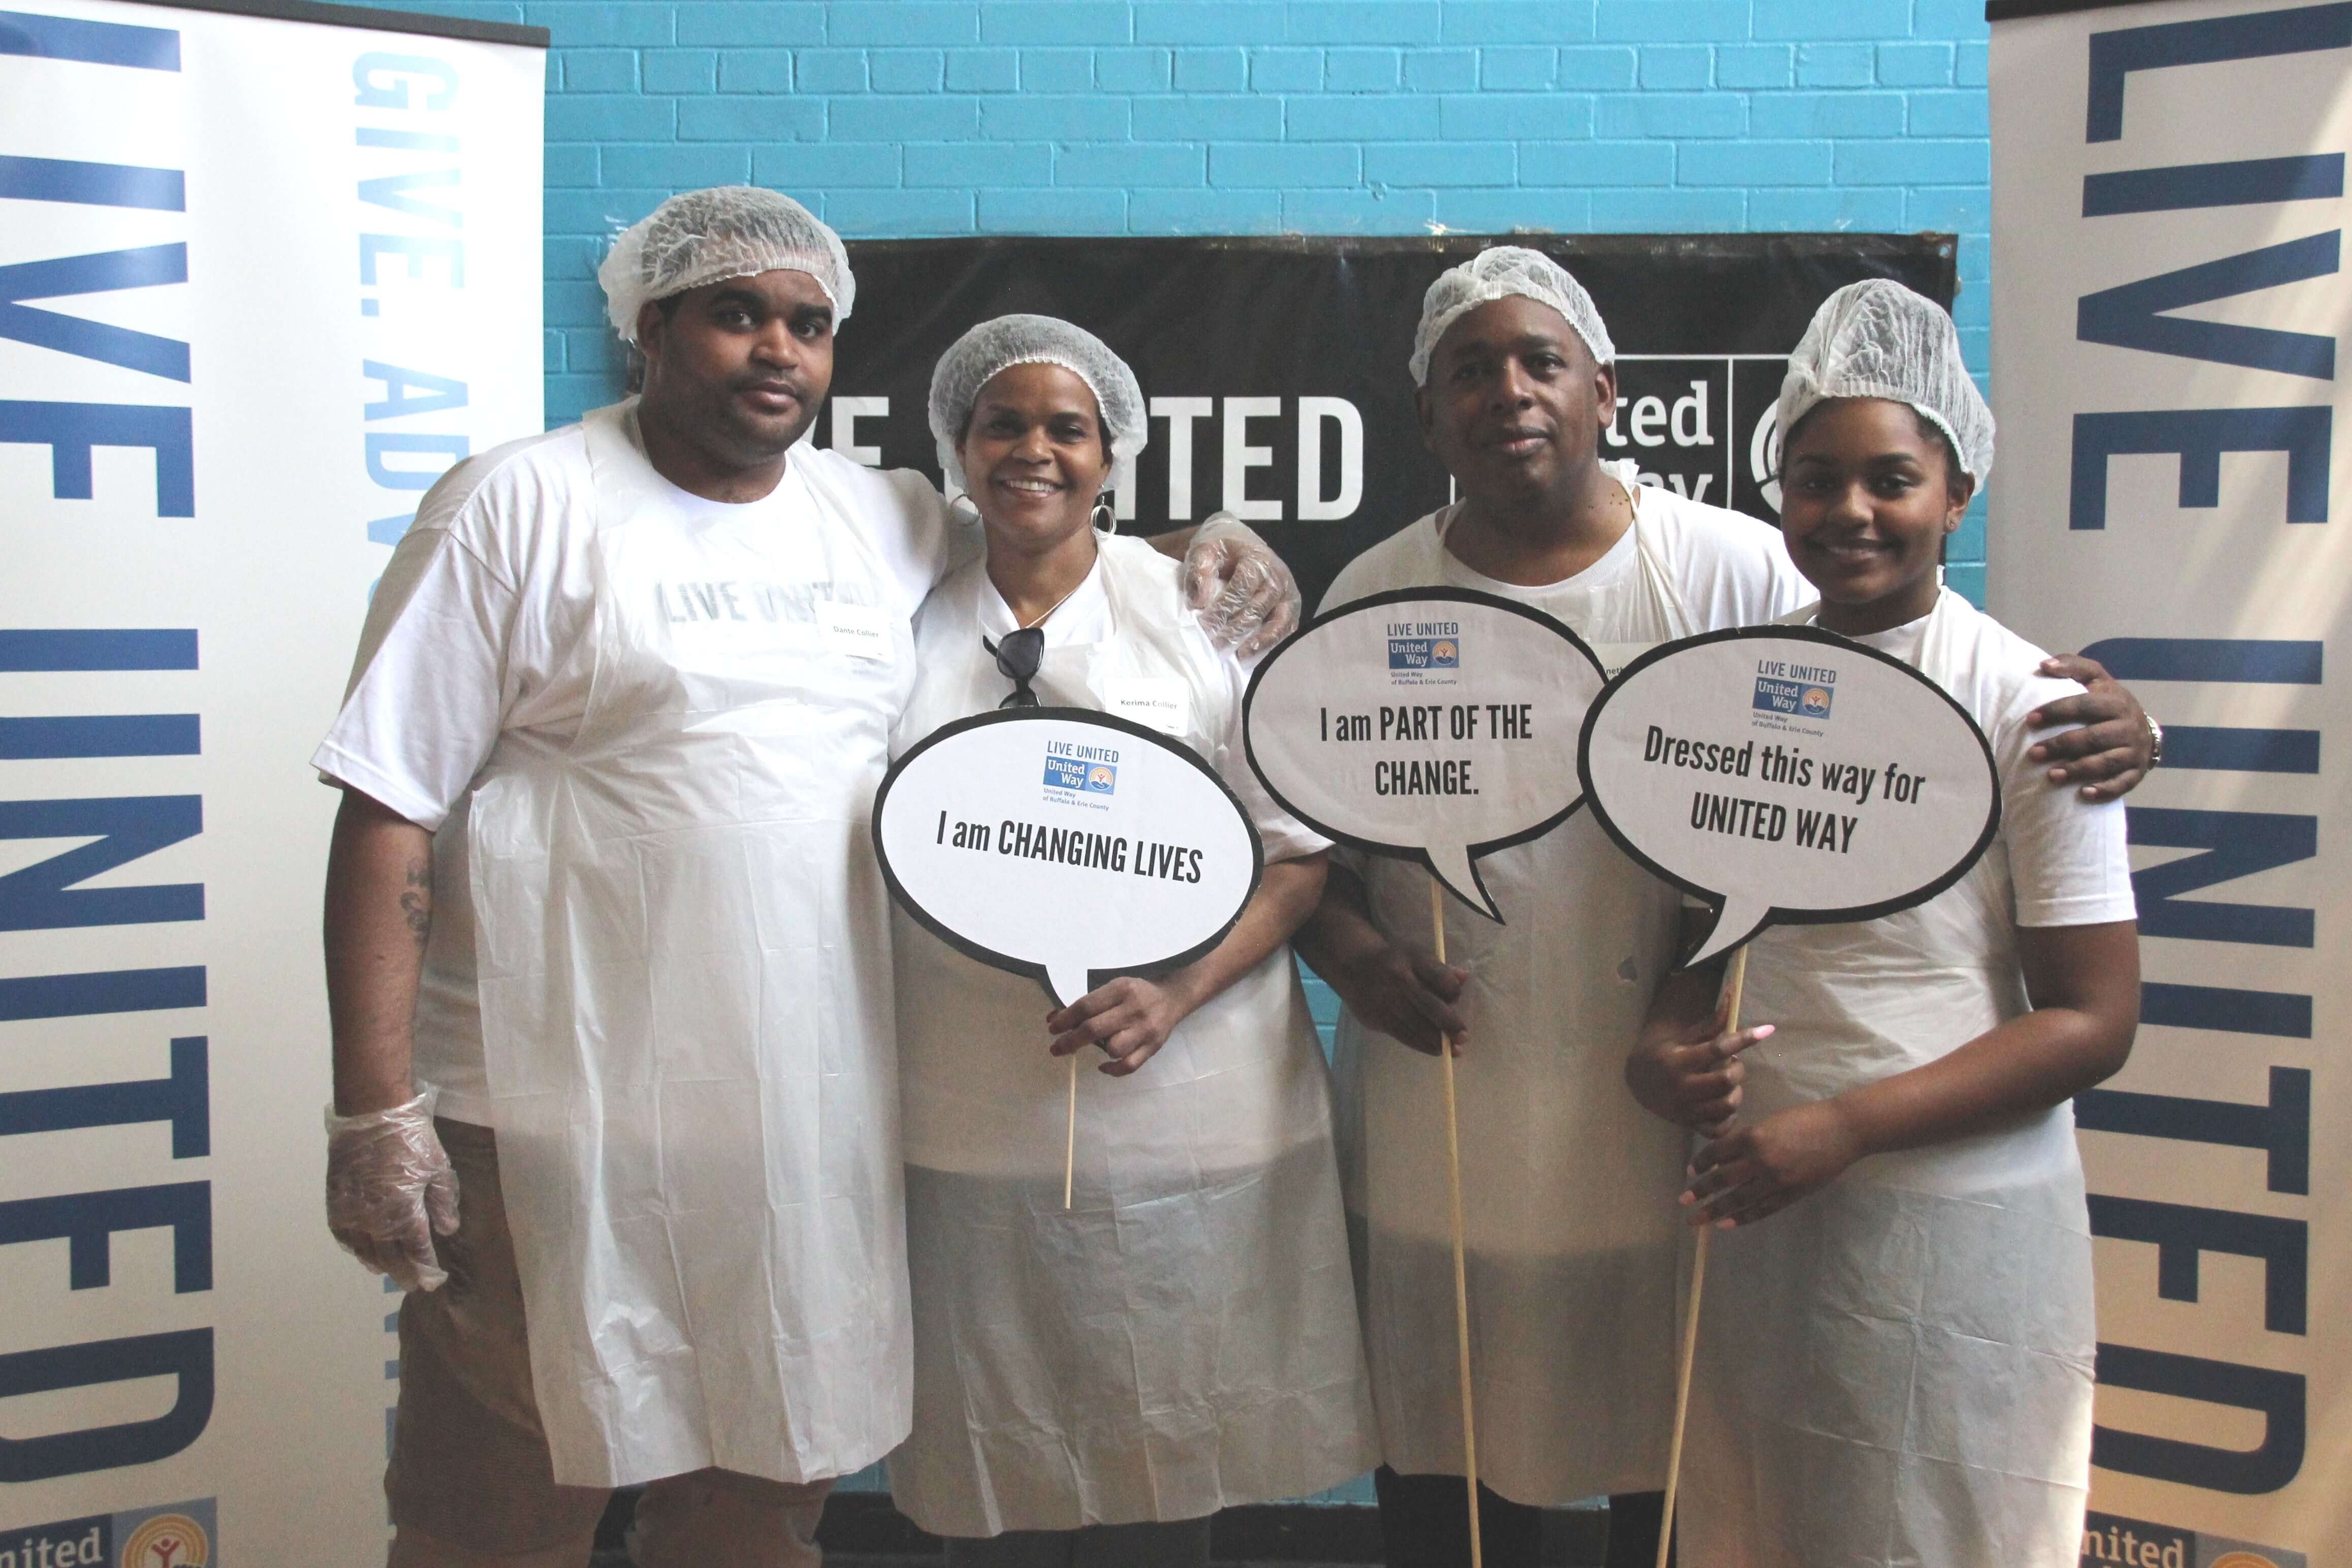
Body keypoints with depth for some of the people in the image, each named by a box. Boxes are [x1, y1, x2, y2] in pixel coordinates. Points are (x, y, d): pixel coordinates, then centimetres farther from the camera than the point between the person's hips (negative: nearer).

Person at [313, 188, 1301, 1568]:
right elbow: (391, 810, -7)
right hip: (554, 1134, -4)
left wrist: (1199, 561, 7)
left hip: (812, 1130, 5)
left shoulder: (890, 520, 11)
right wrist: (377, 1111, -13)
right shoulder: (525, 507, -3)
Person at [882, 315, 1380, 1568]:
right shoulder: (912, 620, 8)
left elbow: (1300, 848, -1)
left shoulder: (1197, 601, 1)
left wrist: (1176, 993, -17)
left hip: (1181, 1113, -2)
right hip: (969, 1127, 2)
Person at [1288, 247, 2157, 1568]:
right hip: (1436, 1133, 2)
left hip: (1669, 1118, -1)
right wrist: (1354, 956, -12)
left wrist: (2100, 723, -21)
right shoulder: (1373, 599, 2)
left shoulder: (1736, 570, -6)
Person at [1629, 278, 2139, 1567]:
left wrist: (1844, 1126, -20)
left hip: (1958, 1221, -4)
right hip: (1751, 1210, 4)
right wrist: (1663, 1046, -7)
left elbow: (2093, 1021, -11)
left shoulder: (2028, 705, -10)